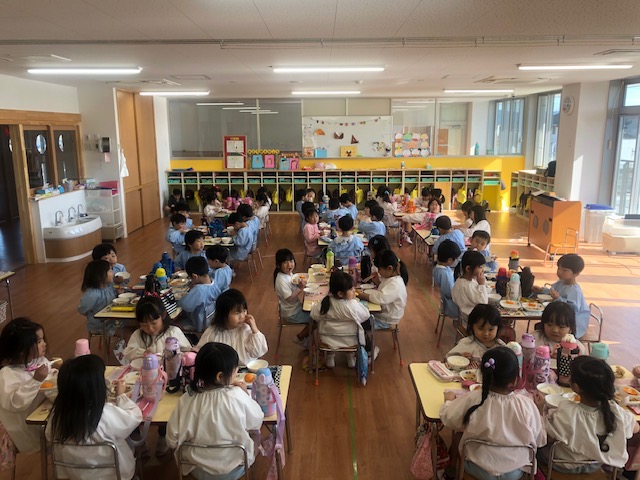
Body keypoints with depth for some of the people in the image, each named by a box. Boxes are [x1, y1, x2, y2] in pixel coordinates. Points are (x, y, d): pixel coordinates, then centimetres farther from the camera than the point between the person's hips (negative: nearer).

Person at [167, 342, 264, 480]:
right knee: (254, 435, 26)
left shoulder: (186, 400, -20)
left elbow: (172, 441, -12)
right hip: (234, 469, -2)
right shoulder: (237, 396, -25)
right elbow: (256, 422, -10)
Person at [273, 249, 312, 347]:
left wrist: (301, 284, -7)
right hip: (291, 313, -9)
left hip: (296, 306, 9)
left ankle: (306, 337, 24)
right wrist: (300, 288, -32)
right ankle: (299, 338, 12)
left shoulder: (289, 273, -1)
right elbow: (289, 298, -28)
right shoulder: (281, 280, -28)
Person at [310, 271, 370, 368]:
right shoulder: (352, 306, -27)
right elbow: (365, 315, -12)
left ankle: (330, 357, 41)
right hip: (350, 342, -2)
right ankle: (351, 356, 39)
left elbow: (314, 315, -8)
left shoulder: (325, 302, -17)